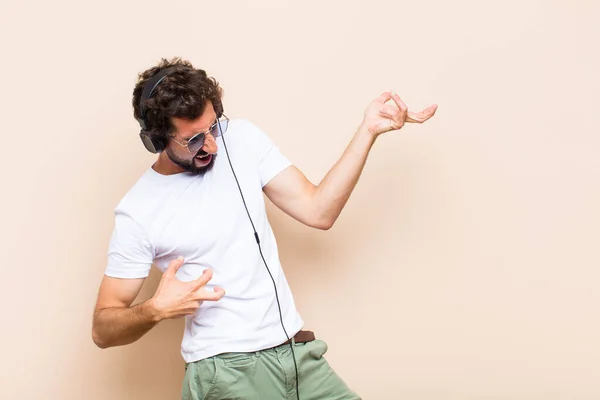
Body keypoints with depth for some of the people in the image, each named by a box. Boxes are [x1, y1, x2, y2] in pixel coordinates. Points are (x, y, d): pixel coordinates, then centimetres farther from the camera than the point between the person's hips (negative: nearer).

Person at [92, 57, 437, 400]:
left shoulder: (242, 138, 2)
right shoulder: (138, 212, -8)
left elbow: (317, 211, -1)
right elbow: (103, 329, -4)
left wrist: (368, 130, -10)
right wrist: (156, 310, -24)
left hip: (298, 352, 4)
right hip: (226, 370, -4)